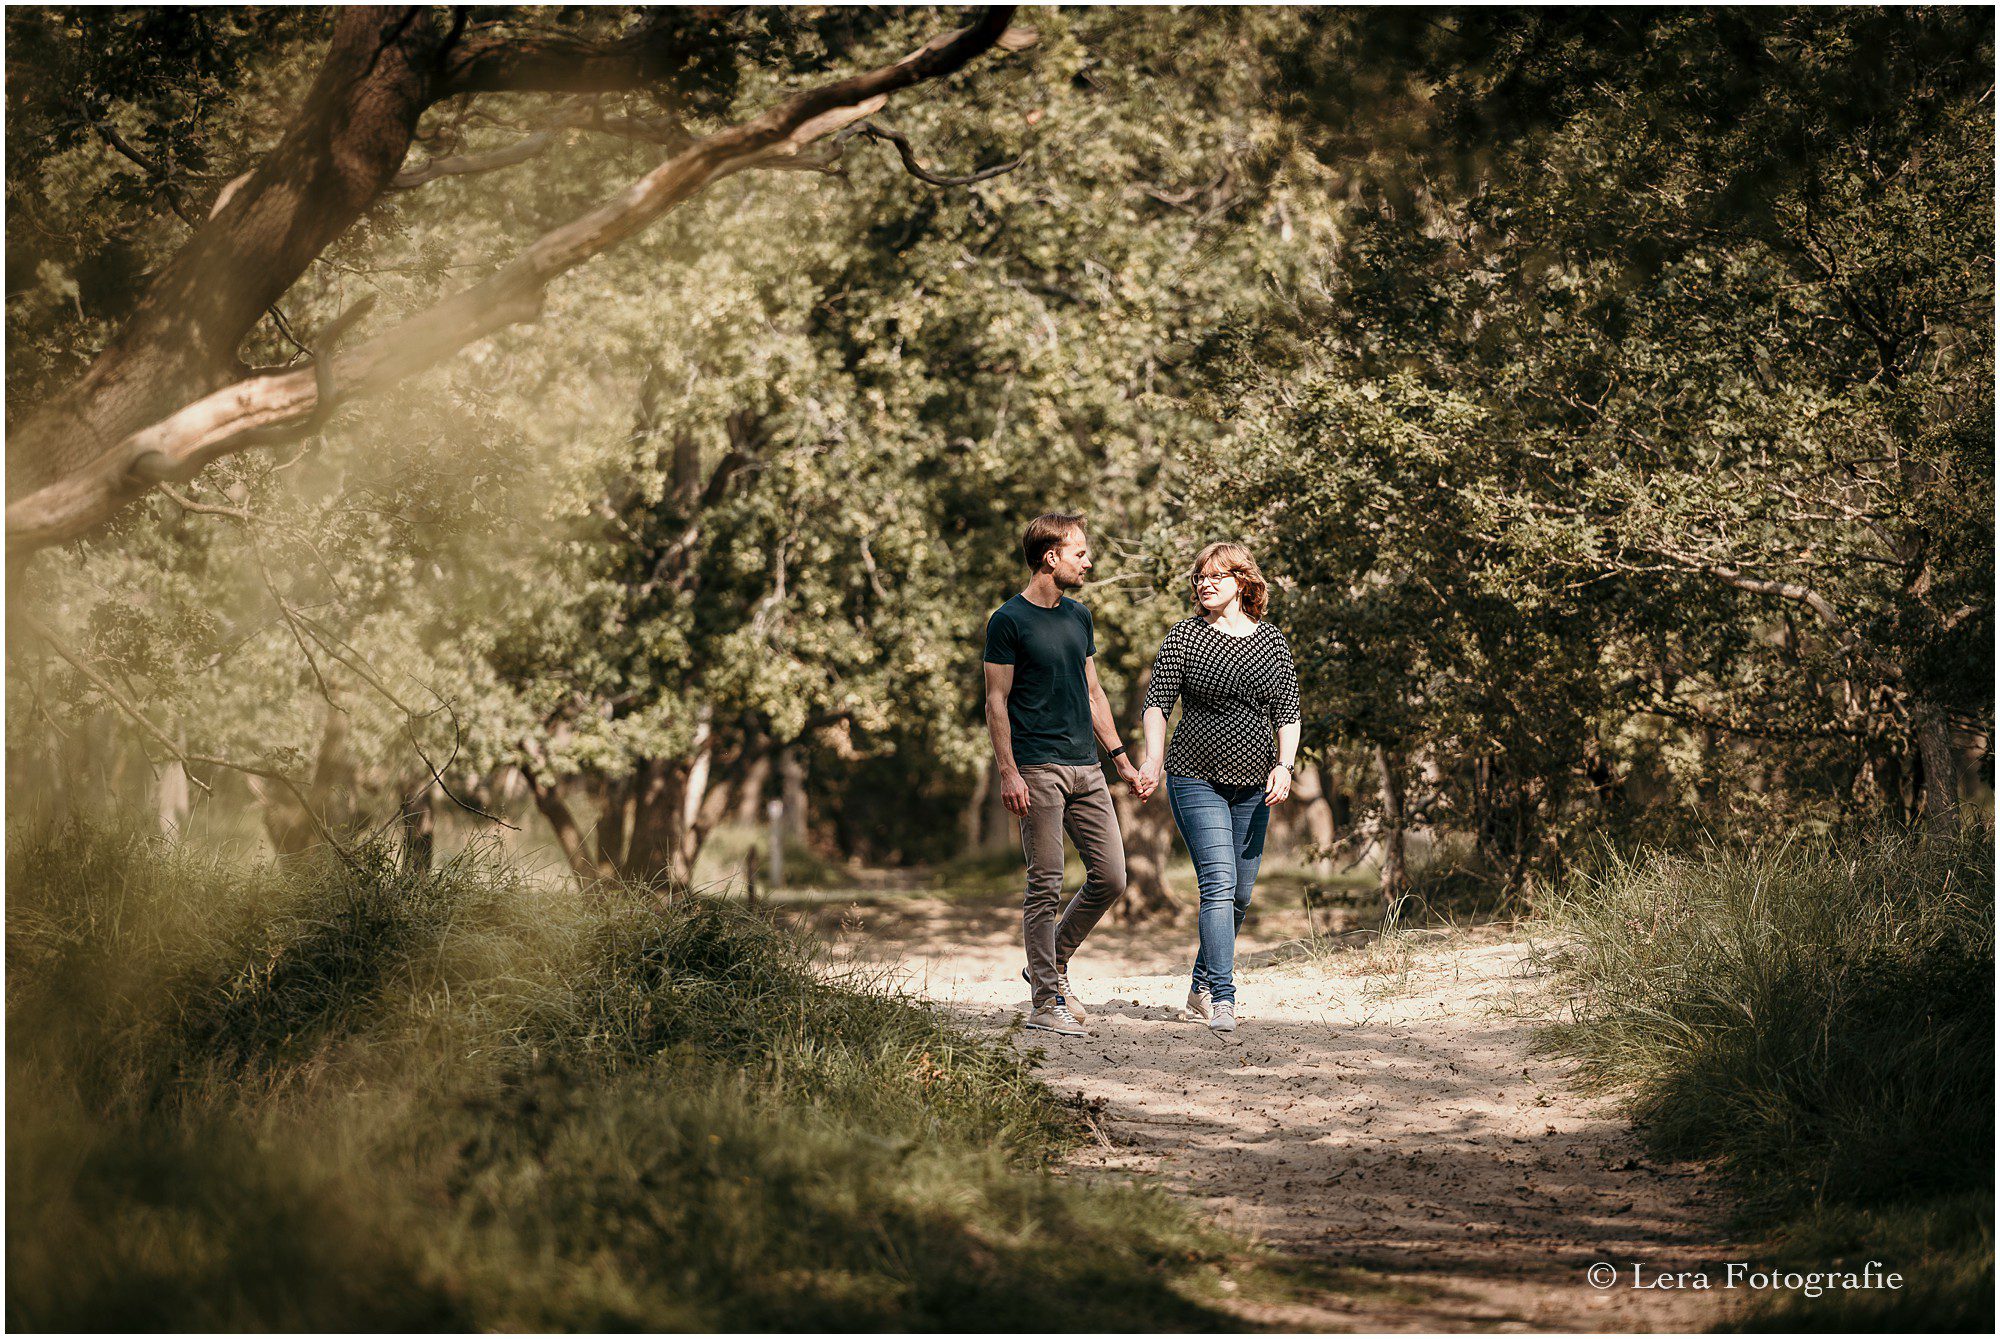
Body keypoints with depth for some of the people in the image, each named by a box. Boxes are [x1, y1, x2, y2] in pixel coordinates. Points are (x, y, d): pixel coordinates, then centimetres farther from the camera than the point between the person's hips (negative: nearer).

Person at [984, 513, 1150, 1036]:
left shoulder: (1078, 616, 16)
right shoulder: (1009, 621, -5)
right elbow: (996, 703, -7)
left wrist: (1120, 757, 17)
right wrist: (1008, 773, -15)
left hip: (1086, 769, 7)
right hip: (1039, 771, -7)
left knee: (1110, 877, 2)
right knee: (1045, 886, -5)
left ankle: (1053, 964, 21)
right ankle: (1045, 1002, 0)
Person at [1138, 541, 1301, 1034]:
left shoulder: (1273, 642, 7)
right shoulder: (1184, 637, -2)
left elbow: (1287, 713, 8)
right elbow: (1157, 702, -4)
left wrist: (1284, 765, -6)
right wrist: (1154, 755, -20)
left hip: (1253, 786, 4)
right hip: (1197, 779, -4)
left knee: (1240, 893, 9)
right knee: (1218, 883, -16)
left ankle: (1202, 989, 25)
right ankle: (1222, 999, -21)